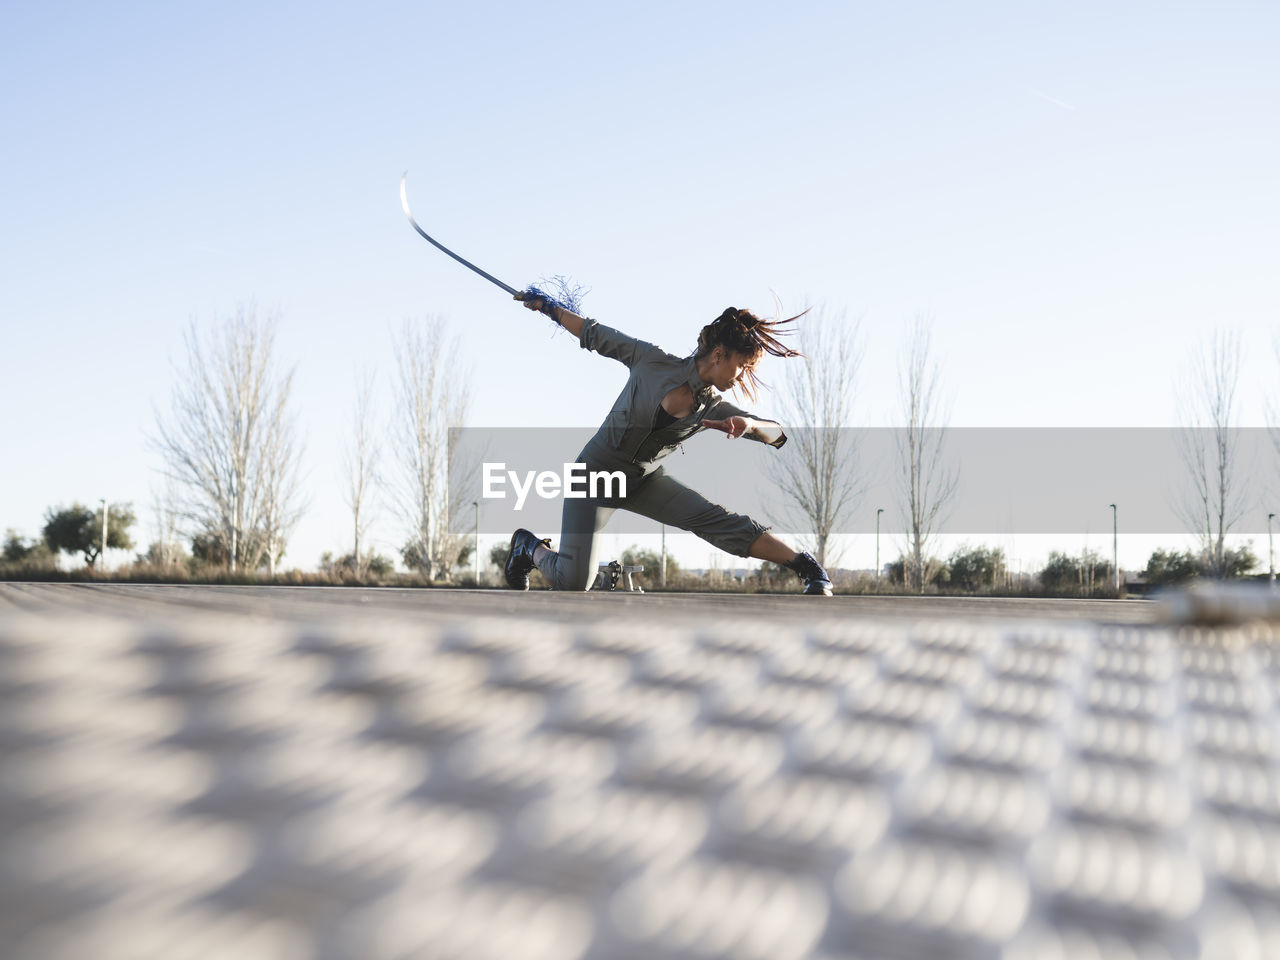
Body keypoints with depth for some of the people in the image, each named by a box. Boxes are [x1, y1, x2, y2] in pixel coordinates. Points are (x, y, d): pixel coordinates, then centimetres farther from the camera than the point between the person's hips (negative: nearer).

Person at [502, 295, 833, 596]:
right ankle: (530, 546, 18)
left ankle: (806, 566, -18)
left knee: (716, 520, -20)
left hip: (644, 481, 4)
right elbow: (596, 334, -4)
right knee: (573, 583, -13)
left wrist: (750, 424, -34)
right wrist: (548, 307, 1)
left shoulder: (714, 408, -7)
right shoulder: (653, 361, -17)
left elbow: (777, 434, -11)